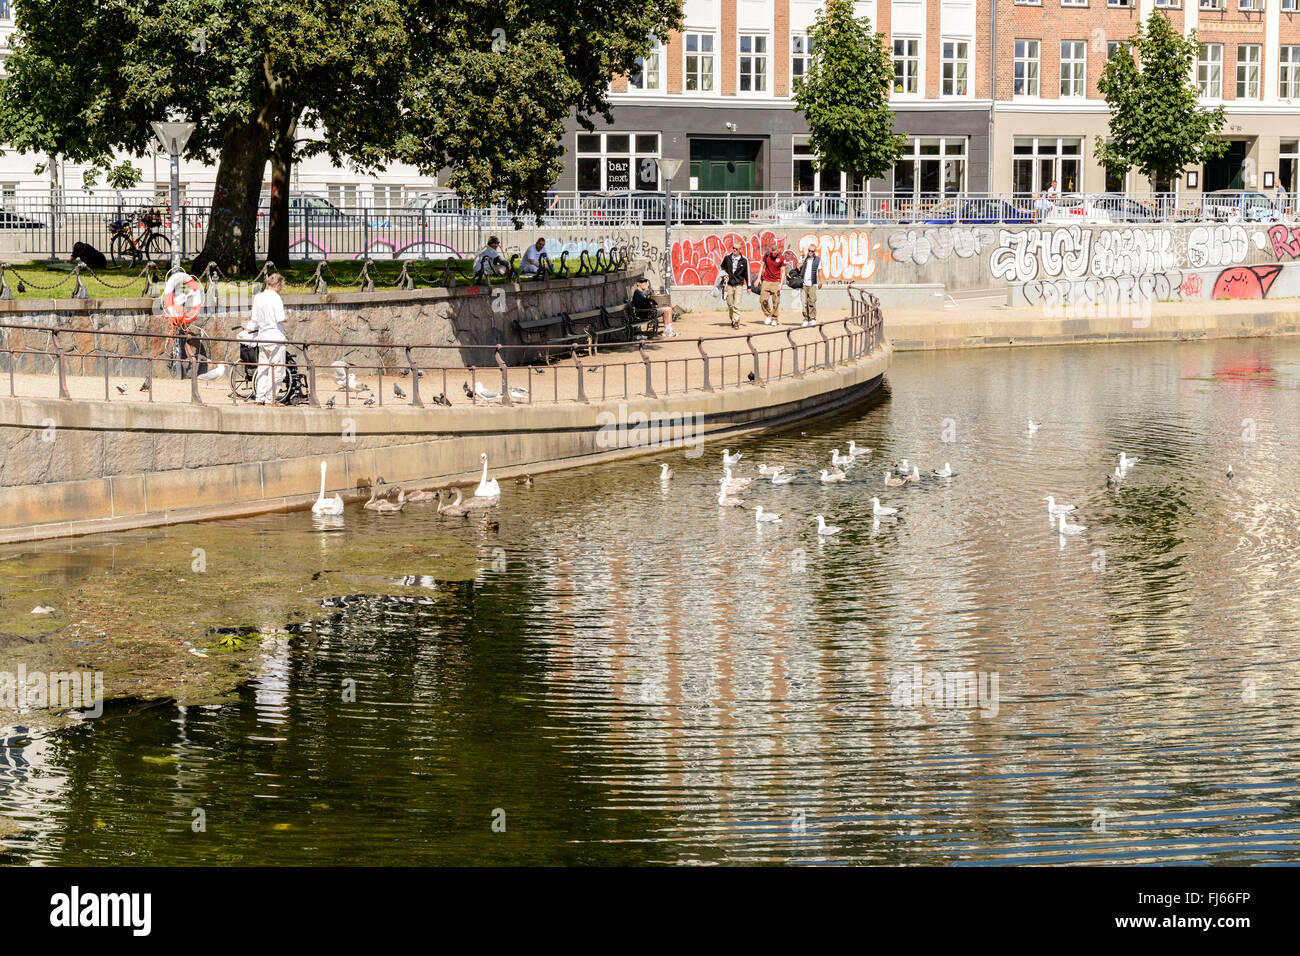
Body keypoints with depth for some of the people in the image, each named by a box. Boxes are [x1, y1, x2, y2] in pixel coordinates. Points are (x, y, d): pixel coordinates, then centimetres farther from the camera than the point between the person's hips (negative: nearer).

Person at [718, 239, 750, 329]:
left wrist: (748, 286, 7)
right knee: (730, 304, 8)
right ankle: (732, 319, 26)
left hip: (739, 285, -2)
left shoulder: (744, 260, -5)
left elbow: (747, 273, 4)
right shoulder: (727, 257, 0)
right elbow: (721, 267, 17)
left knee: (737, 305, -10)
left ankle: (736, 322, -6)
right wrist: (723, 275, -3)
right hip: (729, 284, 2)